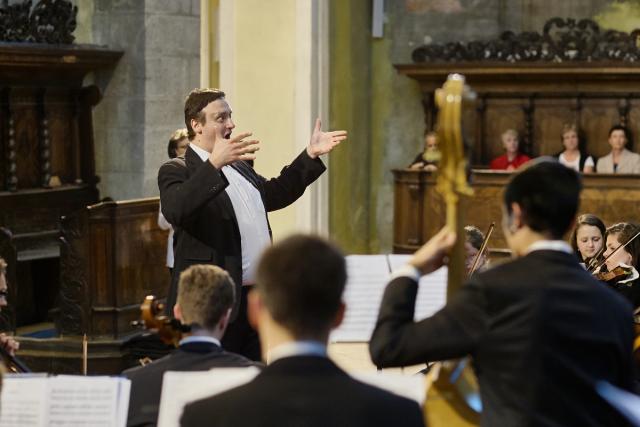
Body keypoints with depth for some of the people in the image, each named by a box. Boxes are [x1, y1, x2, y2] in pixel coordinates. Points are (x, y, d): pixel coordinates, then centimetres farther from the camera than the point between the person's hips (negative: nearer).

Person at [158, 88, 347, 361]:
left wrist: (310, 155, 28)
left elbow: (273, 194, 34)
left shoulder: (239, 165, 20)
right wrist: (214, 164, -37)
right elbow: (175, 211, -28)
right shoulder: (176, 171, -8)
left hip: (259, 299, 8)